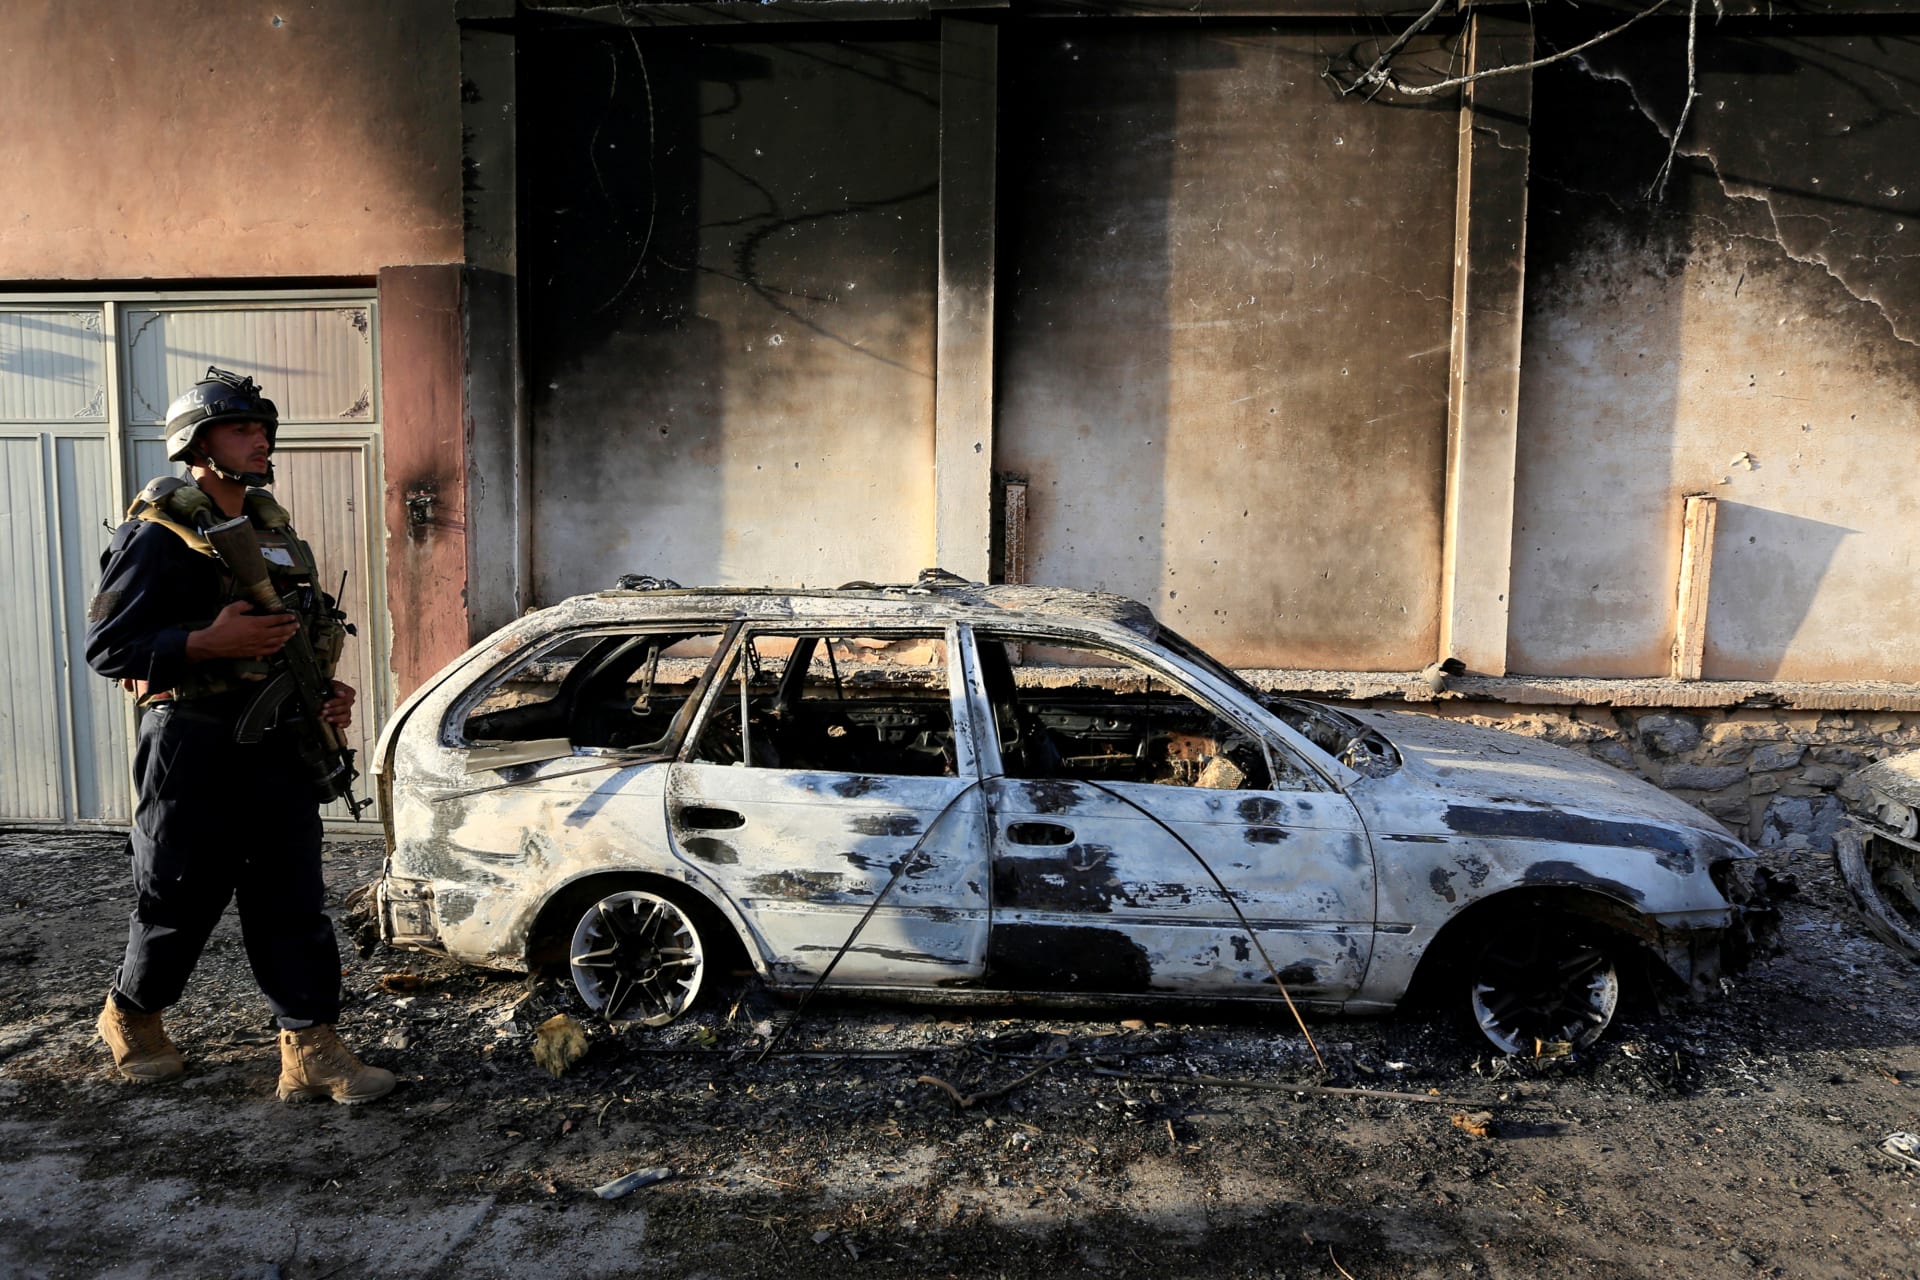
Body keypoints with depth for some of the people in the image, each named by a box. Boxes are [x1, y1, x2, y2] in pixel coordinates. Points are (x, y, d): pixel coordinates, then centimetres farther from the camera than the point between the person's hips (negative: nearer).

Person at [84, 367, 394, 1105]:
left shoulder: (274, 532, 14)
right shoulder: (158, 536, -9)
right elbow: (106, 647, -12)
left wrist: (325, 696, 7)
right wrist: (210, 642, -24)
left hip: (278, 747, 6)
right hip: (194, 748, -6)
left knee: (293, 904, 4)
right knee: (180, 904, 9)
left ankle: (309, 1050, 9)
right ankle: (129, 1017, 36)